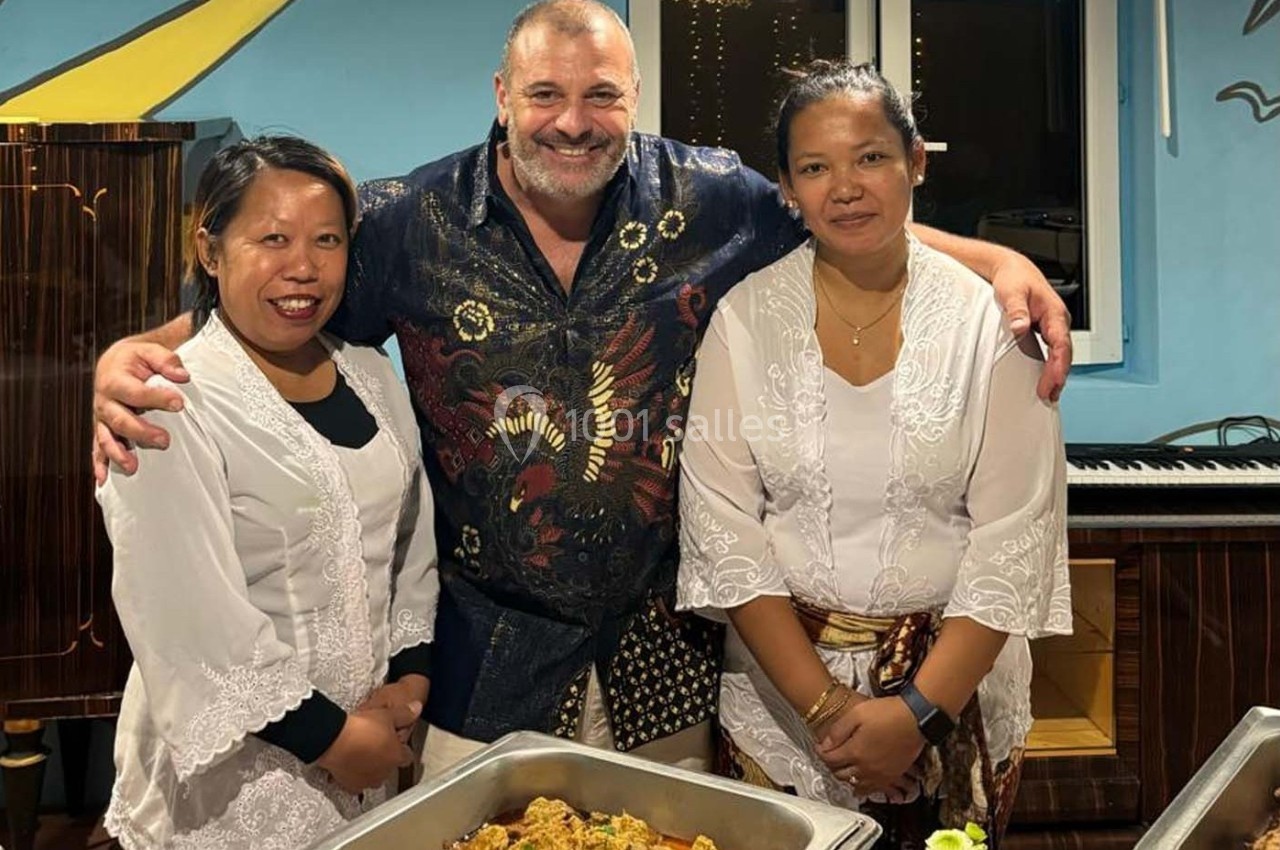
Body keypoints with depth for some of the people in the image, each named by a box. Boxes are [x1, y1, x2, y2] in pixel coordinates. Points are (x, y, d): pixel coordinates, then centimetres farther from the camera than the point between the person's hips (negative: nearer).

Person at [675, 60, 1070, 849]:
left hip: (956, 682, 0)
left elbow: (1014, 538, -9)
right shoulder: (746, 317, -7)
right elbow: (722, 526, -9)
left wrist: (920, 710, -16)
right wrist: (825, 703, -14)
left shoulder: (986, 319, -8)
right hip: (781, 680, 1)